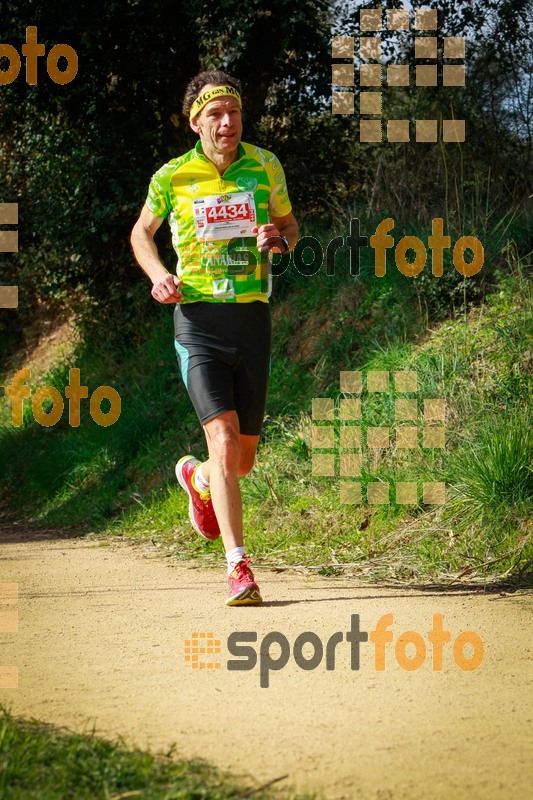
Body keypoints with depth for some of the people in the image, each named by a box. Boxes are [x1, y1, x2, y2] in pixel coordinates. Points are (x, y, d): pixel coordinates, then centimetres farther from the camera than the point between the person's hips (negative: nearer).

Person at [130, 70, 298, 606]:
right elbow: (142, 233, 16)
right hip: (199, 320, -3)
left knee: (243, 460, 9)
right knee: (224, 439, -19)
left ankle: (197, 478, 46)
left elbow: (289, 224, 18)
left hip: (252, 318, 3)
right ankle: (238, 568, -18)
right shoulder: (172, 177, -1)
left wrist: (278, 239, -6)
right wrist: (159, 276, -3)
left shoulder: (265, 166, 4)